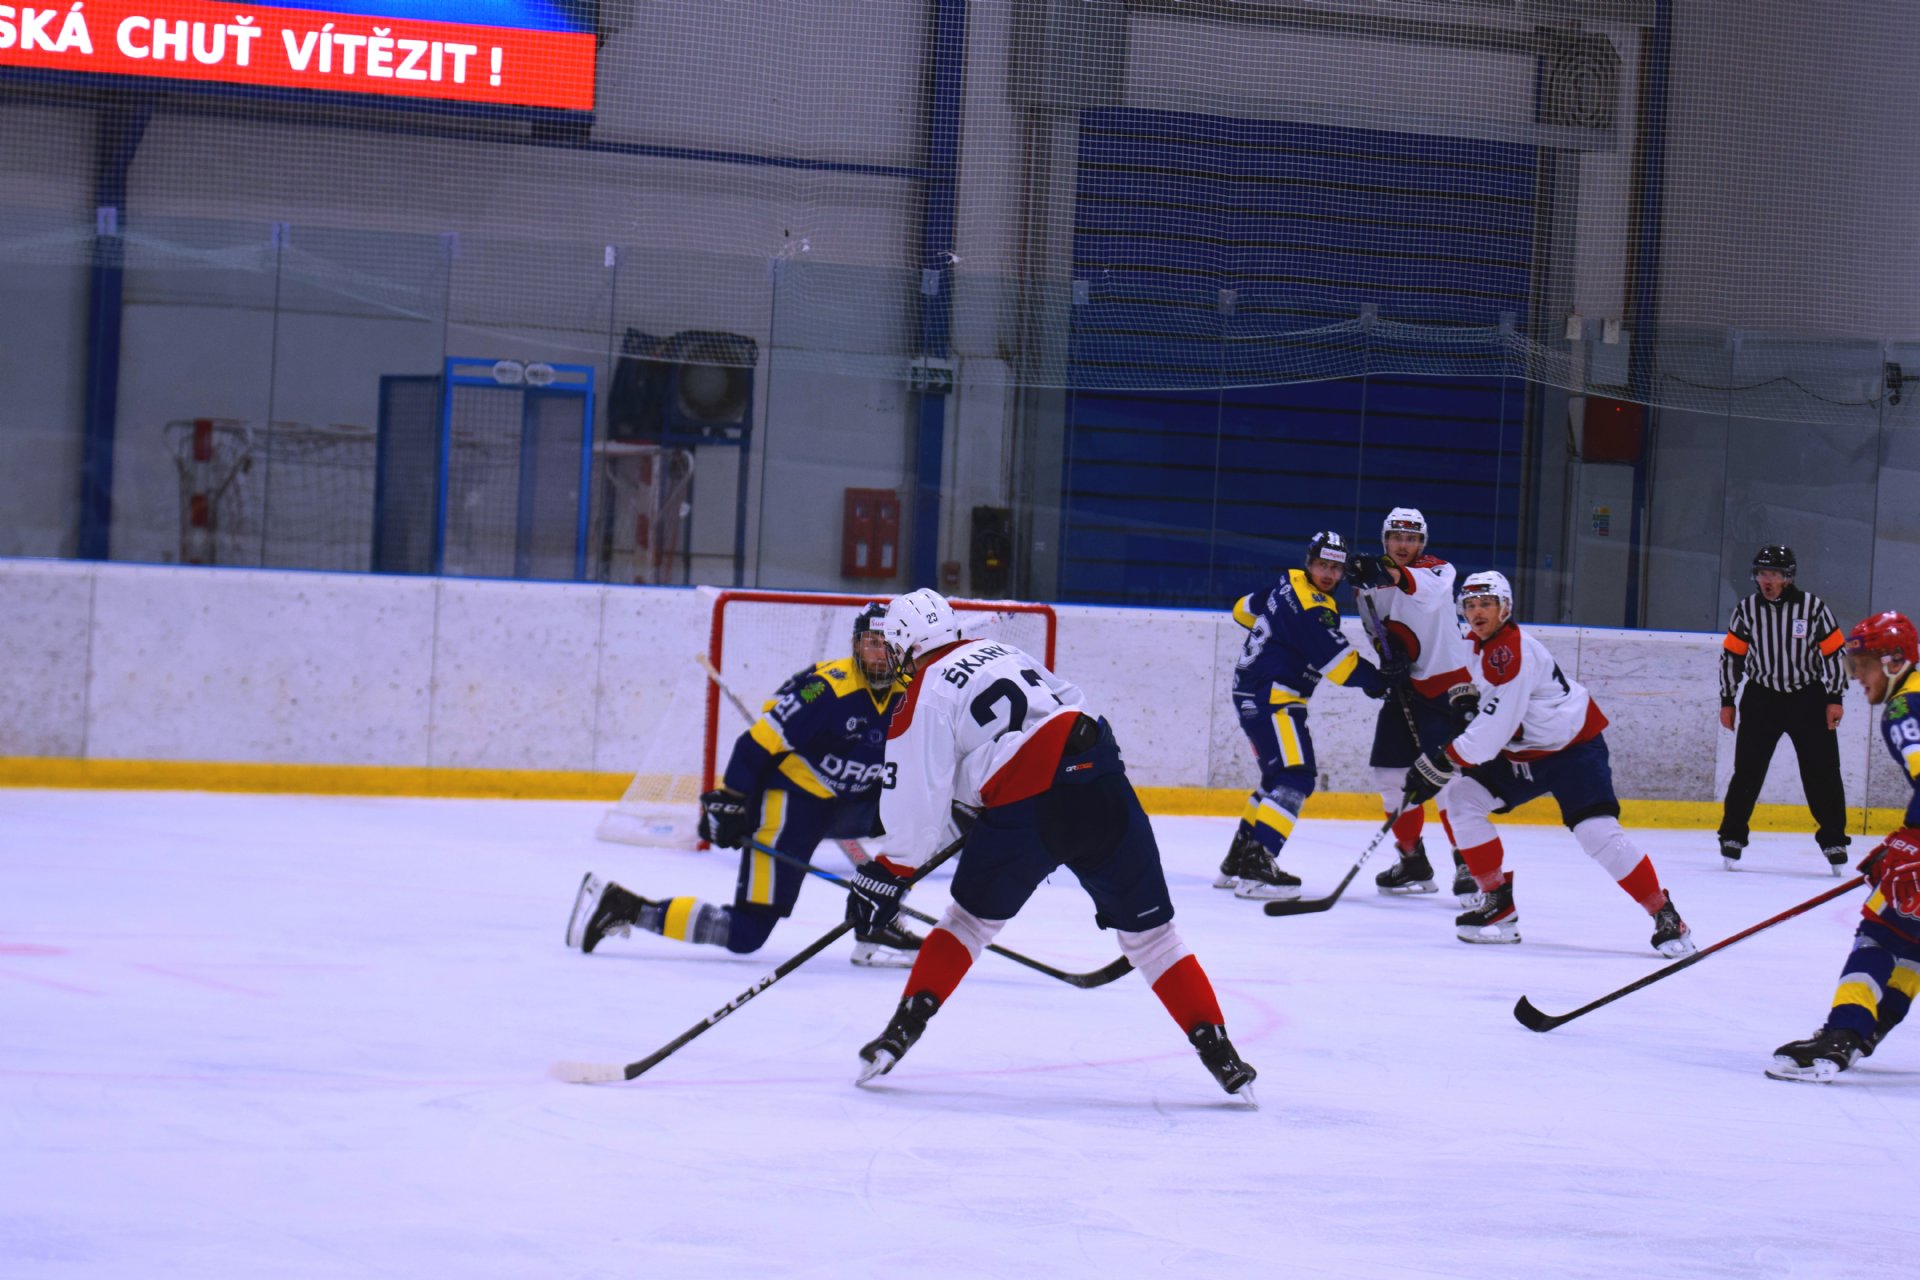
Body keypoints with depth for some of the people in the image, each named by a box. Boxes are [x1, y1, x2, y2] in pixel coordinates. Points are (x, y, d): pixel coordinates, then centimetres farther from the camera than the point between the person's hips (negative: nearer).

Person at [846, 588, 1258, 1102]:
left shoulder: (924, 699, 5)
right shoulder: (1001, 651, 23)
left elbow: (917, 798, 1)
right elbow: (1073, 703, 25)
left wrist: (889, 874, 11)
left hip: (1029, 809, -4)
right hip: (1104, 784, 4)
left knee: (972, 919, 18)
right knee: (1148, 930, 10)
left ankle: (904, 1029, 13)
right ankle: (1216, 1048, 5)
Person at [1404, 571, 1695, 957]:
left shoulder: (1510, 650, -24)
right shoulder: (1484, 646, 7)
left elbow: (1493, 728, -29)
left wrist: (1440, 763, -24)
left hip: (1573, 746, -10)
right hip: (1524, 754, 10)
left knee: (1597, 830, -23)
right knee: (1457, 797, -2)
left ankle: (1666, 917, -13)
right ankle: (1499, 904, 2)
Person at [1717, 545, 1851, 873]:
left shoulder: (1813, 607, -7)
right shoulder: (1746, 610, -2)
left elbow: (1833, 652, -3)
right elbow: (1731, 655, 4)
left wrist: (1834, 699, -6)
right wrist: (1727, 701, 3)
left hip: (1808, 698, -1)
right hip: (1761, 698, 1)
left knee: (1822, 772, 0)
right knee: (1747, 772, -1)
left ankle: (1833, 840, 9)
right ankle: (1732, 837, 9)